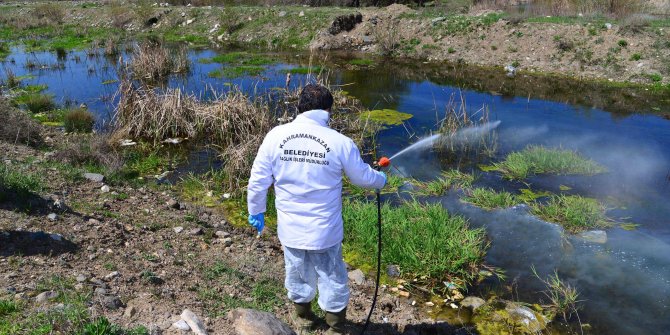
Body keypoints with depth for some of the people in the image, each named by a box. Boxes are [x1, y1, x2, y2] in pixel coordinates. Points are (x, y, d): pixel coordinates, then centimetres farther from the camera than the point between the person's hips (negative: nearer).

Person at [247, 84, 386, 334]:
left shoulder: (276, 136, -11)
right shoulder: (340, 142, -16)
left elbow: (258, 180, -6)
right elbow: (363, 177, -1)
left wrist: (256, 211, 11)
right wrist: (381, 180, 22)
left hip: (291, 228, 3)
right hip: (325, 229, -2)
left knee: (298, 275, 25)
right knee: (332, 279, 18)